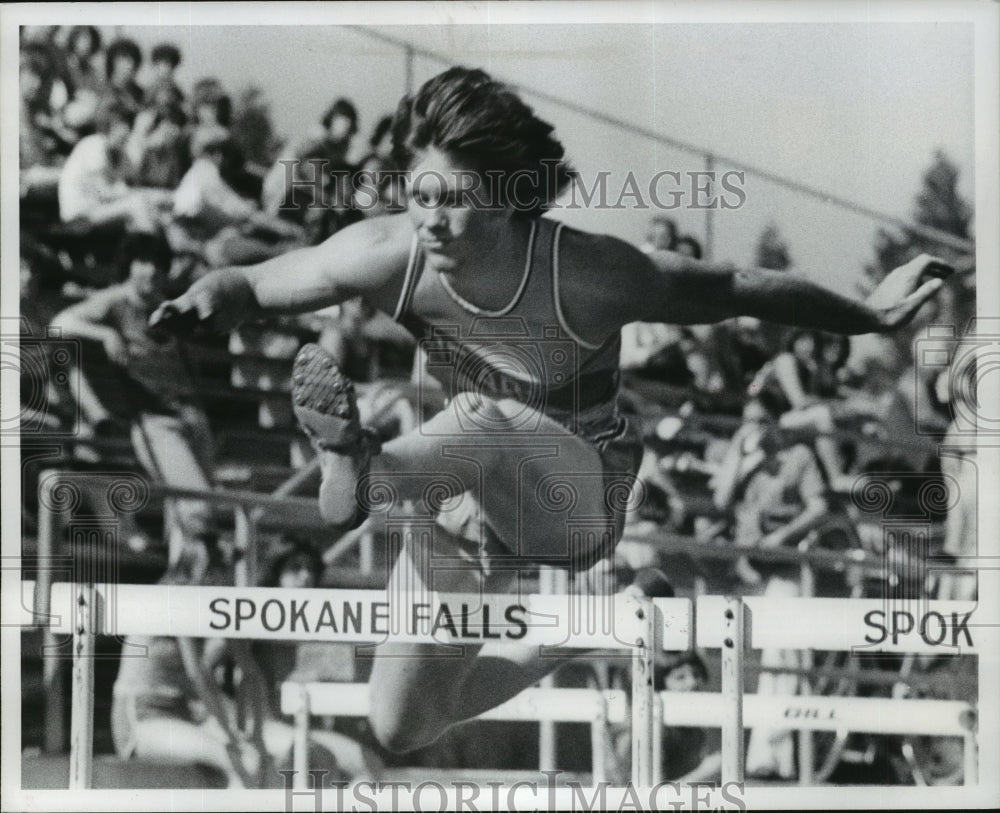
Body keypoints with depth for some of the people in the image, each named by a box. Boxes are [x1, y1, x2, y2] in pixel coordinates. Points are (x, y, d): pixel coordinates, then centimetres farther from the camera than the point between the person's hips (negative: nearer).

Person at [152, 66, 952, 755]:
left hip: (580, 495, -4)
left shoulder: (590, 277, -26)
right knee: (401, 731, 7)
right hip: (462, 493, 4)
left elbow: (743, 288, -15)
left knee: (485, 422, -38)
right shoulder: (391, 256, -20)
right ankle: (548, 637, 33)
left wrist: (873, 315, -12)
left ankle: (357, 471, -68)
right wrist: (205, 301, -33)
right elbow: (251, 284, -10)